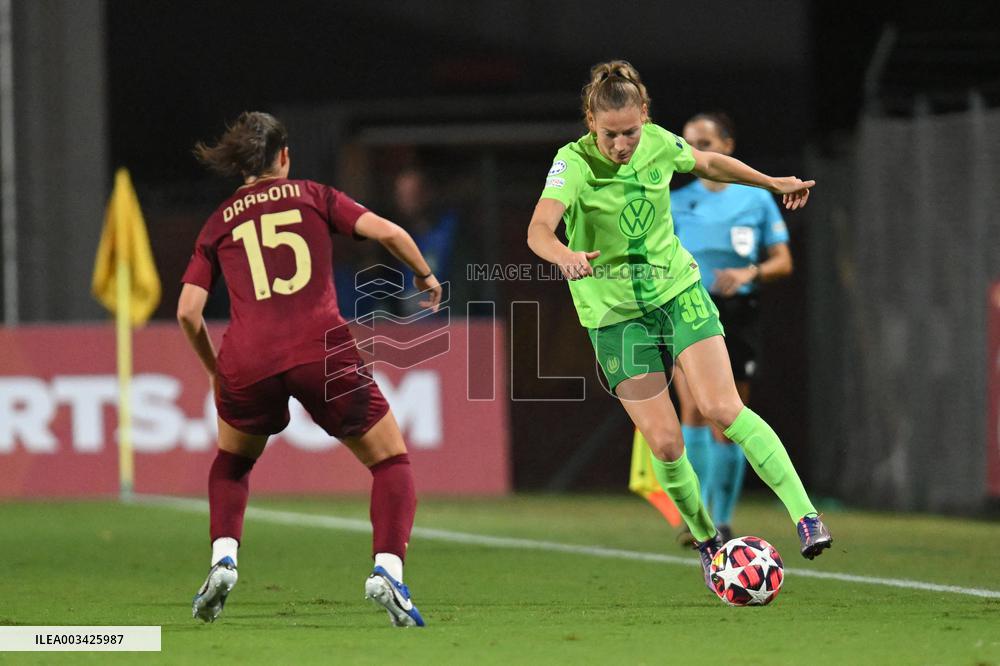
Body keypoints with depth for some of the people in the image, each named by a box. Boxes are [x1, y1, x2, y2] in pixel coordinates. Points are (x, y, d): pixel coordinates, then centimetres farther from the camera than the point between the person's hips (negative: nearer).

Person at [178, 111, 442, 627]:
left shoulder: (219, 223, 19)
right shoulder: (312, 196, 16)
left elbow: (188, 311, 10)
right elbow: (388, 232, 4)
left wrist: (215, 369, 25)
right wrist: (425, 276, 22)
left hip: (247, 361, 2)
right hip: (322, 350, -2)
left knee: (232, 461, 32)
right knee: (390, 462, 12)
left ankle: (223, 559, 10)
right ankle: (387, 569, -11)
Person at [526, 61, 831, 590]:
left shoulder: (657, 143, -6)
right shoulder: (574, 163, -20)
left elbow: (706, 163, 18)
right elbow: (538, 230, -37)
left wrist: (773, 183, 23)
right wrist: (566, 256, -58)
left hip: (678, 290, 2)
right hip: (615, 314, -2)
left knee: (721, 408, -16)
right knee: (664, 443, -6)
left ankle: (804, 514, -15)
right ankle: (706, 539, 18)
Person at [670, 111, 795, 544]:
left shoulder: (757, 200, 4)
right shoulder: (674, 204, 5)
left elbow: (783, 262, 4)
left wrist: (750, 272, -13)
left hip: (738, 314, 1)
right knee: (695, 407, -21)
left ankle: (722, 520, 17)